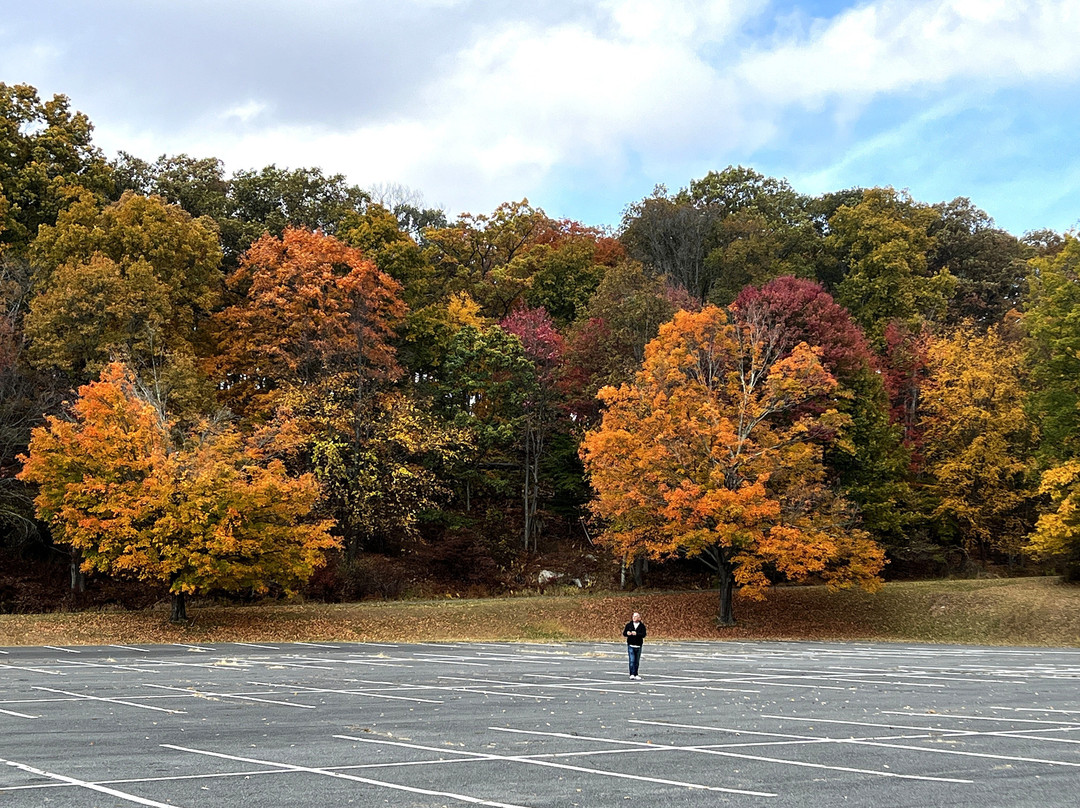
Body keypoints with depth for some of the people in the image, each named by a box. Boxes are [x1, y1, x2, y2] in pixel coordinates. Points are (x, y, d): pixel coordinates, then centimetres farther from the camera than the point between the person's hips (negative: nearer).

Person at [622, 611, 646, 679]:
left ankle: (636, 675, 18)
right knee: (632, 660, -11)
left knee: (637, 661, 9)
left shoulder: (642, 626, 1)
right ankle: (632, 674, -13)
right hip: (630, 645, -1)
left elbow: (643, 634, -11)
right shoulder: (629, 625, 5)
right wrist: (627, 633, -17)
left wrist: (636, 634, -27)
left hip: (638, 646, 1)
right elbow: (624, 633, 6)